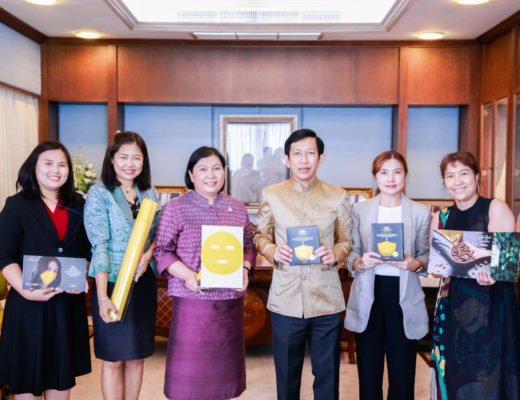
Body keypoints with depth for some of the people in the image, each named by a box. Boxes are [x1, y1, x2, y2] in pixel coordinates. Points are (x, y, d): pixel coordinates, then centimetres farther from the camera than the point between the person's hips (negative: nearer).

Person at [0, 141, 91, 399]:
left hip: (68, 301, 4)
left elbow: (90, 250, 10)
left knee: (62, 370, 15)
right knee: (27, 371, 7)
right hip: (29, 302, -4)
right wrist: (25, 290, -24)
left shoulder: (78, 206, 7)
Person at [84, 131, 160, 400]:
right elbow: (99, 246, -15)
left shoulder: (150, 193, 6)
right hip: (112, 283, -5)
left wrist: (148, 254, -12)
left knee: (137, 357, 13)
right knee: (113, 359, 6)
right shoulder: (99, 193, -9)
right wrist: (102, 297, -21)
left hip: (144, 282, 5)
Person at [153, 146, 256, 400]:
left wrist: (245, 270, -5)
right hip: (192, 299, -4)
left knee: (224, 364, 13)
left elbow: (249, 246, 14)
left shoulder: (238, 208, 9)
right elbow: (162, 251, -6)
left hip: (230, 300, 4)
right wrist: (187, 276, -19)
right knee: (190, 364, 3)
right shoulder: (176, 208, -4)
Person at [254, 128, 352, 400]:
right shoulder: (271, 195, 0)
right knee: (287, 373, 16)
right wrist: (273, 251, -14)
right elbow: (260, 237, 7)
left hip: (327, 301, 0)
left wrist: (335, 253, -16)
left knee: (327, 374, 12)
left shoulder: (338, 196, 1)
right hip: (285, 301, 0)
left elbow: (346, 240, 6)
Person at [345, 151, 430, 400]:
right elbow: (350, 253, 6)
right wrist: (359, 262, -15)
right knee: (368, 372, 9)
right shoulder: (360, 210, 3)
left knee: (402, 373, 6)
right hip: (368, 297, 1)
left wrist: (416, 264, -15)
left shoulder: (421, 213, 2)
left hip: (404, 298, 0)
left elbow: (426, 255, 7)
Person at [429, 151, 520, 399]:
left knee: (488, 377, 0)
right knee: (453, 375, 9)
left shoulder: (496, 208, -4)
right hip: (453, 307, 4)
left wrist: (489, 273, -31)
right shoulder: (440, 218, 9)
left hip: (491, 305, -4)